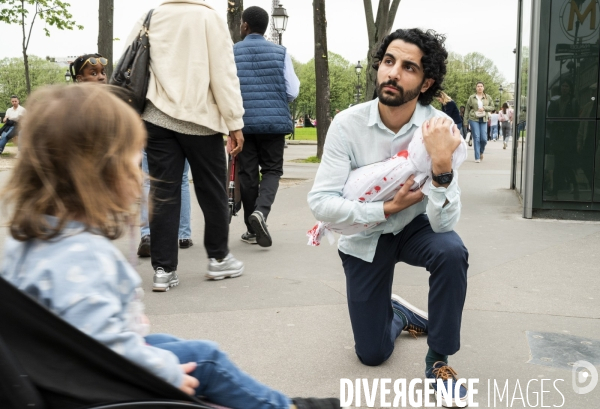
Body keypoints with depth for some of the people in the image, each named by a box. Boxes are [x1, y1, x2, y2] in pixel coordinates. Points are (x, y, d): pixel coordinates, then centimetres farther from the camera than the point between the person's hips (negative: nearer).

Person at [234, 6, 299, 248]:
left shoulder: (231, 53, 1)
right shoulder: (280, 52, 2)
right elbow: (292, 92, -1)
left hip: (243, 122, 0)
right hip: (274, 122, 0)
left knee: (247, 174, 10)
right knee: (272, 170, 11)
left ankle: (252, 229, 16)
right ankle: (261, 212, -15)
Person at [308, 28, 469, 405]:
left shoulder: (441, 129, -23)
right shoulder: (348, 124, -22)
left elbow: (444, 223, -30)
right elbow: (321, 203, -25)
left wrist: (442, 164, -45)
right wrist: (387, 208, -28)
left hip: (415, 227, 0)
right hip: (365, 238, 1)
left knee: (451, 252, -36)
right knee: (372, 354, 4)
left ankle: (438, 361, -13)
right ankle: (398, 313, 41)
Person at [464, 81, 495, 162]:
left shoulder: (488, 97, 9)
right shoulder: (471, 98, 4)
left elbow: (492, 107, 10)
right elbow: (467, 109, 7)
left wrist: (484, 108, -9)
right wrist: (465, 121, 3)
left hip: (483, 120, 2)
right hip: (474, 119, -2)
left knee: (484, 139, -3)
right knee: (476, 138, -6)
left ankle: (481, 152, 27)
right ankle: (477, 157, -1)